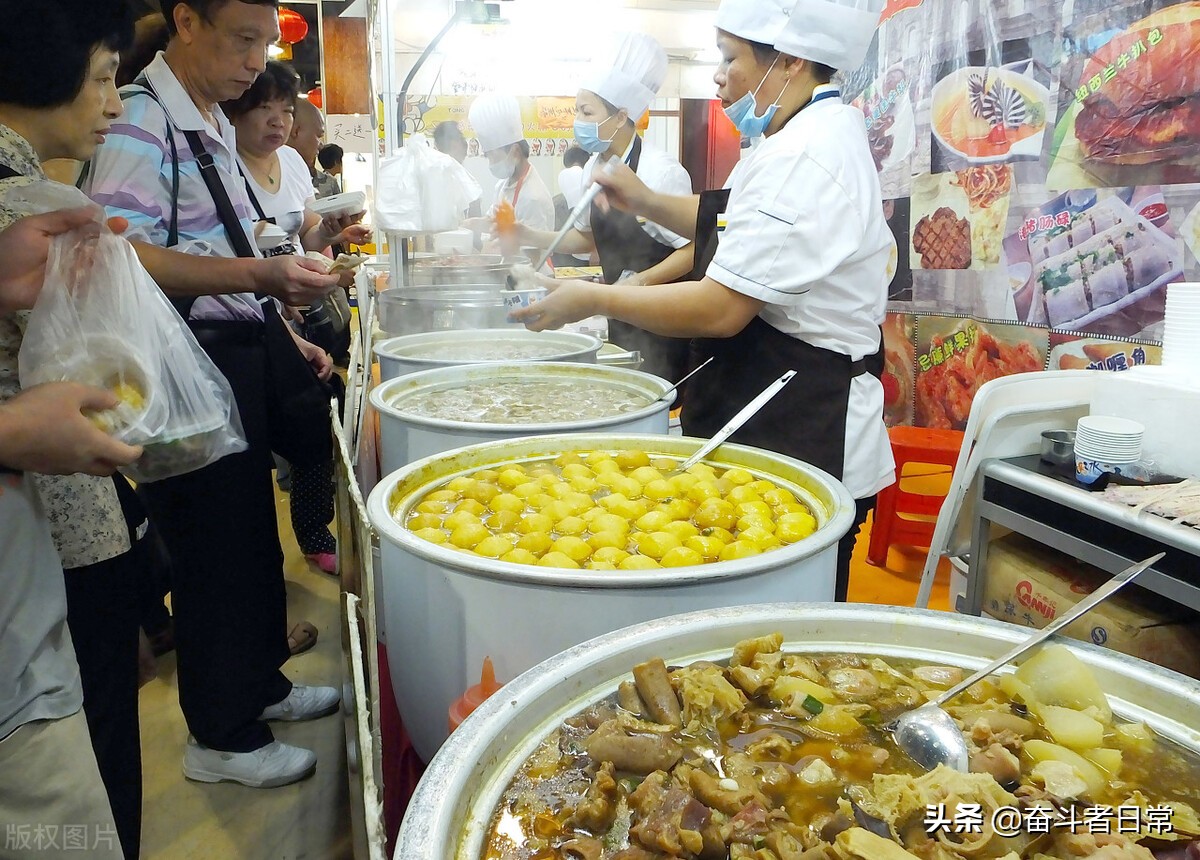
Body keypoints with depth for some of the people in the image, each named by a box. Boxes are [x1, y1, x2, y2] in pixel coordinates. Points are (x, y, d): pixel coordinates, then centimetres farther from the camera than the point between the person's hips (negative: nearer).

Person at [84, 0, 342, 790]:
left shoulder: (213, 124, 16)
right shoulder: (139, 120, -15)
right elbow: (128, 256, -26)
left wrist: (284, 333, 18)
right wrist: (260, 275, -33)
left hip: (239, 352, 9)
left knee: (254, 536, 18)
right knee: (216, 546, 1)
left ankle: (261, 683, 36)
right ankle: (222, 737, 19)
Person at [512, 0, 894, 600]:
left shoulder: (805, 158, -21)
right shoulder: (819, 136, 14)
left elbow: (721, 309, -24)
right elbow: (730, 227, 28)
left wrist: (594, 300, -13)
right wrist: (647, 203, 14)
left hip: (803, 437, -11)